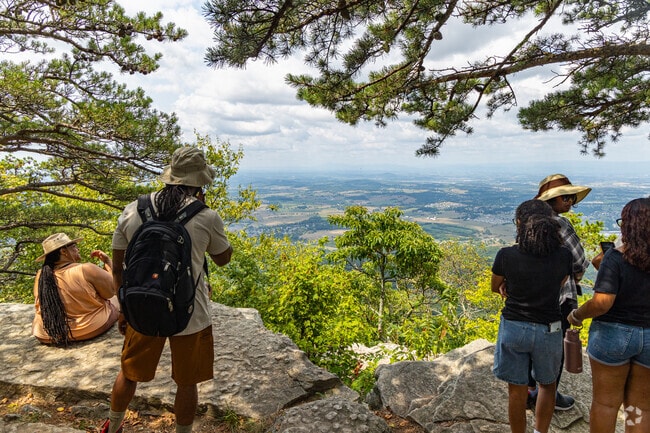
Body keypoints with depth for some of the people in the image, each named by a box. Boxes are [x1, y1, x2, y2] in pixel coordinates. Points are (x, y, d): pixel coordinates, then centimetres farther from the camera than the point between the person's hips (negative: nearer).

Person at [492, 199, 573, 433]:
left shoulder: (506, 255, -14)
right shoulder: (563, 256, -10)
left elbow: (496, 287, 1)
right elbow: (558, 286, 4)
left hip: (513, 328, -1)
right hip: (548, 330, 2)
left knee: (517, 391, 14)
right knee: (547, 386, 26)